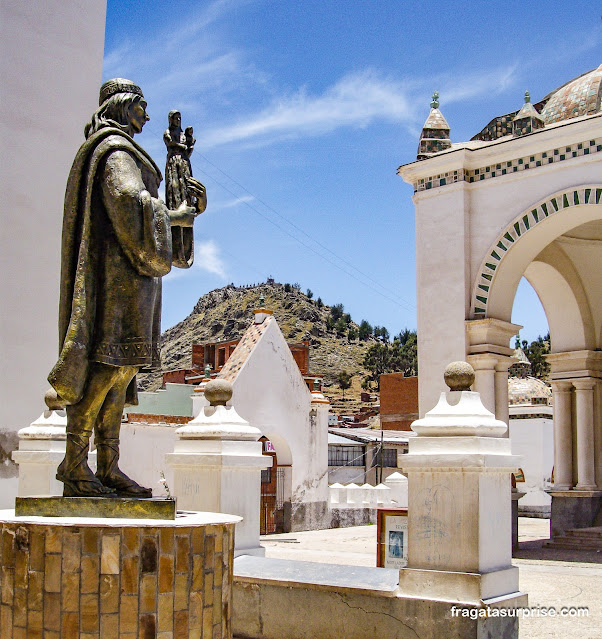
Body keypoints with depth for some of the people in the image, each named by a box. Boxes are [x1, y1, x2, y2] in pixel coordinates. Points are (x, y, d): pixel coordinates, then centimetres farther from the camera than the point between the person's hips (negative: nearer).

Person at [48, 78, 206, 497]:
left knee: (121, 367, 4)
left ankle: (109, 468, 2)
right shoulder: (117, 151, -2)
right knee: (110, 361, -16)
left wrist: (191, 208, 11)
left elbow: (144, 218, 25)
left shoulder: (124, 154, 30)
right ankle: (75, 465, -17)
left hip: (128, 272, 10)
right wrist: (179, 215, -5)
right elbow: (130, 203, -20)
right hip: (119, 270, -10)